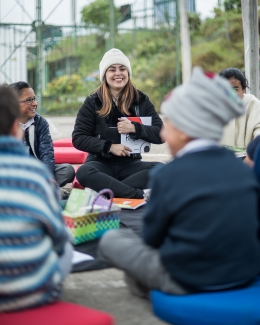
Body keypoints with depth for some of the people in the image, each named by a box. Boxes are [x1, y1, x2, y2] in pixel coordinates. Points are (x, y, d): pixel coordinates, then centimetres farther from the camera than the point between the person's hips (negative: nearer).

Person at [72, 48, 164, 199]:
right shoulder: (93, 102, 2)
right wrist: (109, 147, -15)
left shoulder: (141, 100, 5)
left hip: (130, 163, 2)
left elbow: (161, 134, -1)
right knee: (83, 172, -36)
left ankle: (103, 189, -32)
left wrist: (135, 128, -18)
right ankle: (141, 194, -35)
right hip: (101, 162, -1)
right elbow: (78, 138, -3)